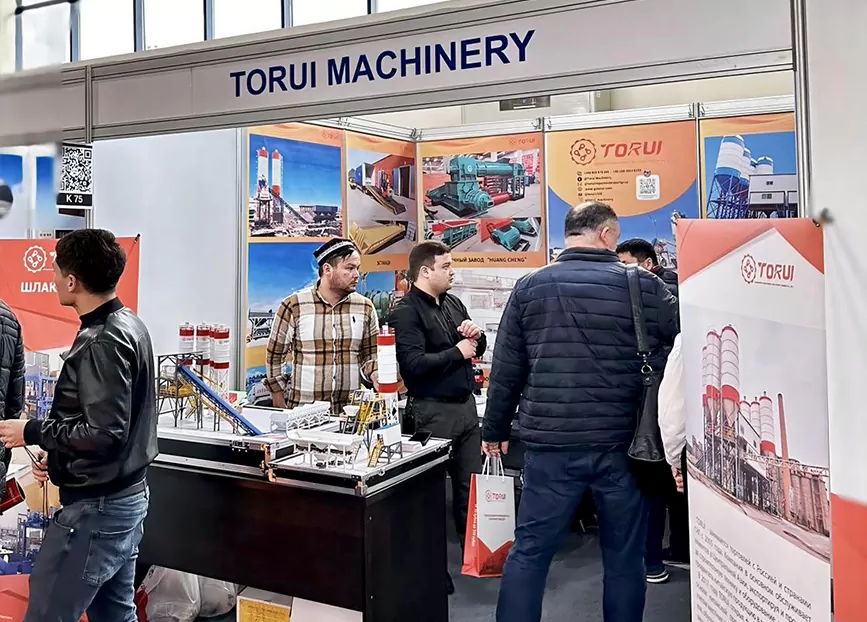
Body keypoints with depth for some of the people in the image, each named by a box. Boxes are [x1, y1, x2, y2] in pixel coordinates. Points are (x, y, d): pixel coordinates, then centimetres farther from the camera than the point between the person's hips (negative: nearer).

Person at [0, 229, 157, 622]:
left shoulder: (101, 343, -20)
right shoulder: (127, 325, 10)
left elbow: (105, 432, -24)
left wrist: (32, 433, -12)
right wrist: (60, 456, 11)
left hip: (95, 507, -10)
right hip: (126, 496, 10)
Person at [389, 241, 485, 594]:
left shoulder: (453, 303, 11)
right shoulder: (406, 311, -12)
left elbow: (478, 350, 19)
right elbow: (414, 364, -24)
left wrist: (476, 336, -3)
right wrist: (457, 352, -14)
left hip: (466, 405, 7)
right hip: (433, 410, -7)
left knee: (470, 484, 15)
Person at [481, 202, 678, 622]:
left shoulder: (530, 286, 2)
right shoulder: (644, 285, -2)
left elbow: (506, 369, 5)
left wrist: (494, 430, 14)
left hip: (551, 442, 1)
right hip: (620, 442, 0)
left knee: (529, 551, 8)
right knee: (624, 553, 14)